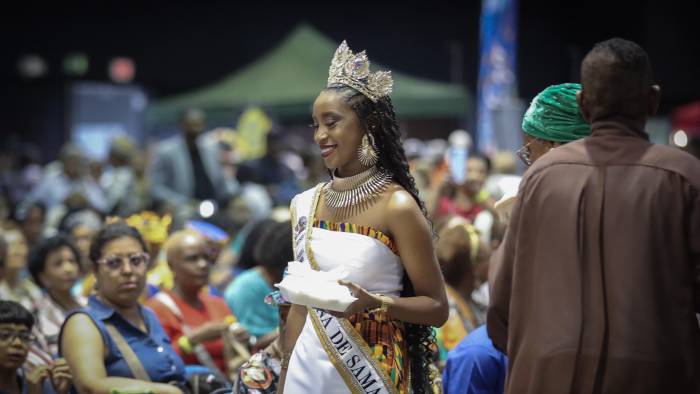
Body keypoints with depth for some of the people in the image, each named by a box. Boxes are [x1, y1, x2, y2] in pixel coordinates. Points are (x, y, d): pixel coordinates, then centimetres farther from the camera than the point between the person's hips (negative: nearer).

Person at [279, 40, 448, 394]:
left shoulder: (397, 206, -11)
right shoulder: (306, 205, 5)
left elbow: (436, 308, -9)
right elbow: (299, 307, 12)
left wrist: (374, 302, -23)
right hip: (307, 365, 4)